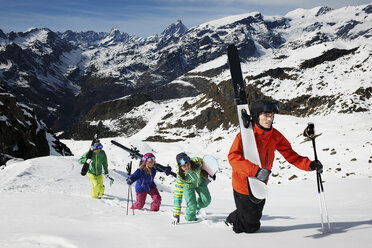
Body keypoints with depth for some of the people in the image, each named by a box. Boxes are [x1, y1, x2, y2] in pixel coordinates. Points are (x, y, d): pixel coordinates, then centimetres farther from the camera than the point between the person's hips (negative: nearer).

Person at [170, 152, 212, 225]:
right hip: (188, 185, -3)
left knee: (206, 200, 1)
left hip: (200, 181, 3)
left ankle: (197, 207, 34)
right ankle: (190, 218, 16)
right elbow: (177, 194, -38)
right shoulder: (180, 176, -40)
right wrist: (176, 214, -38)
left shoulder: (197, 161, -38)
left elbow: (202, 163, -10)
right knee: (192, 204, -15)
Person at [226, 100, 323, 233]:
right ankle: (232, 220, 35)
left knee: (255, 217, 24)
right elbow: (233, 157, -31)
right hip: (243, 185, -6)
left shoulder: (275, 136, -5)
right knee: (251, 226, 5)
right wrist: (256, 171, -41)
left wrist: (309, 164, -18)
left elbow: (290, 155, -1)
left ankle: (232, 219, 51)